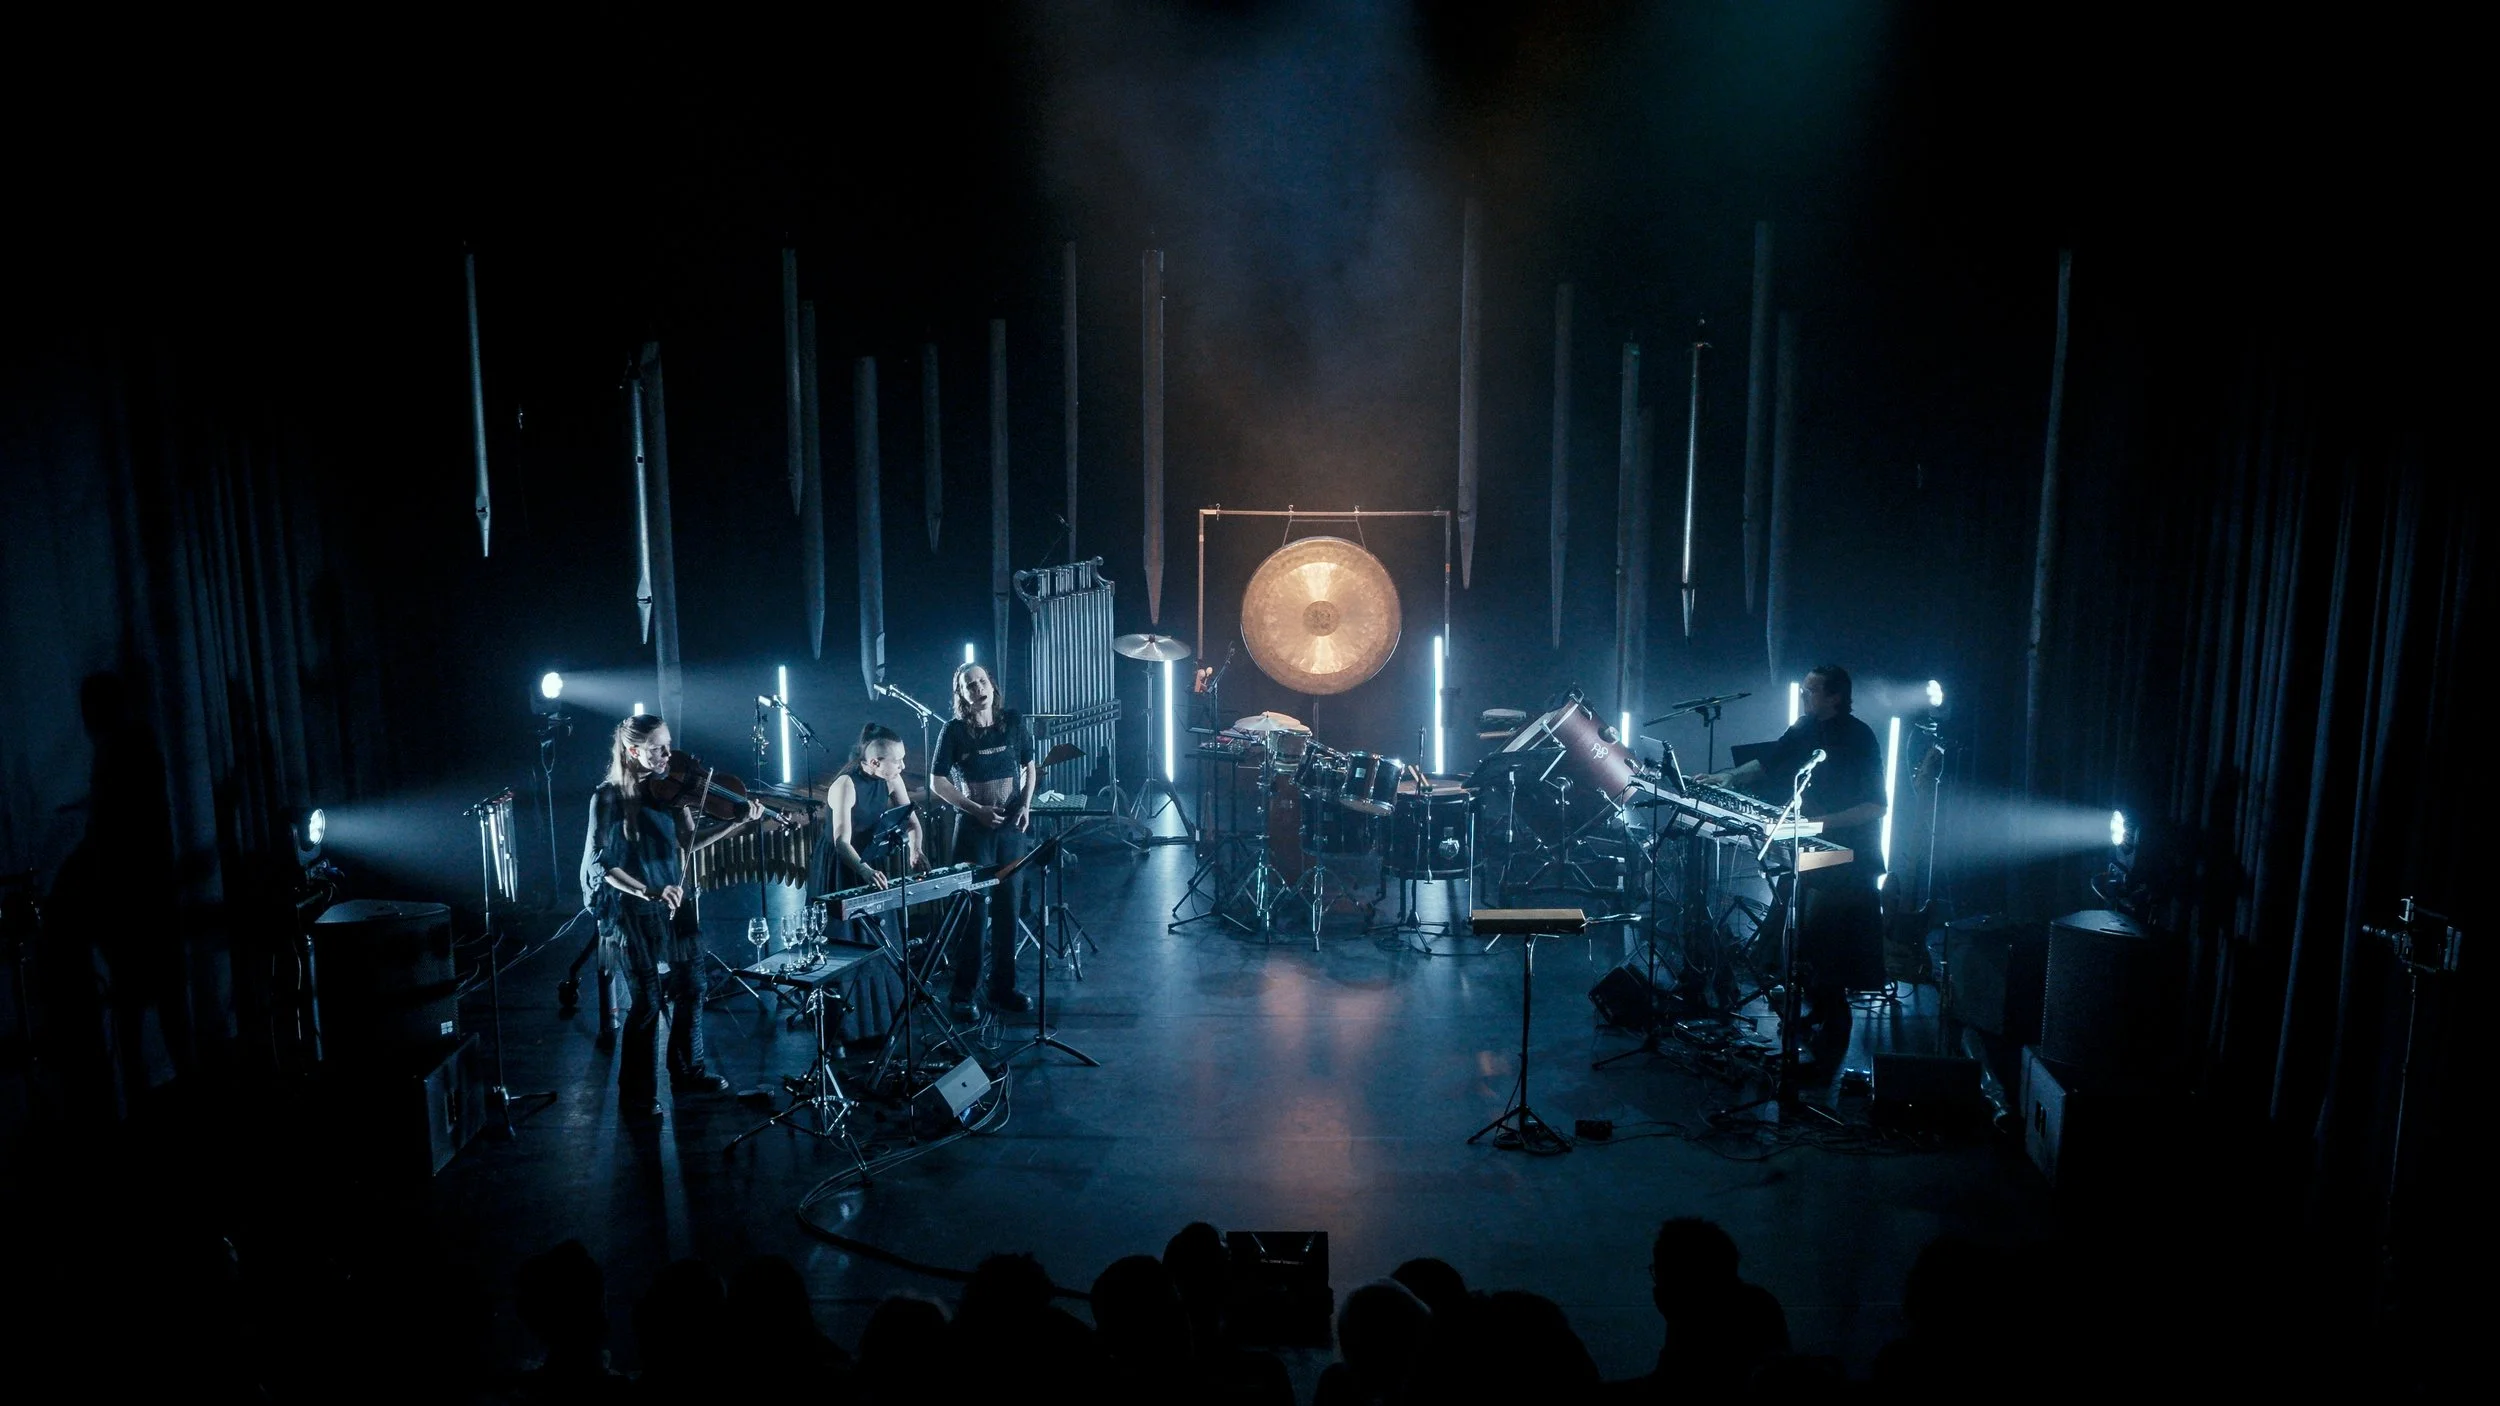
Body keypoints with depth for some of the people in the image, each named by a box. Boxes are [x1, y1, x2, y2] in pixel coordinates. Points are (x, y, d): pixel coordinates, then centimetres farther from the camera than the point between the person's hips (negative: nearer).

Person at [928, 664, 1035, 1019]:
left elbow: (1029, 766, 14)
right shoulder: (955, 731, -6)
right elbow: (937, 782, -6)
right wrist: (976, 810, -14)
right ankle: (961, 995, 7)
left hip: (1011, 828, 4)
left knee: (1007, 909, 8)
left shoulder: (1013, 721, 3)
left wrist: (1025, 805, -1)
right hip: (973, 829, -3)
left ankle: (1003, 988, 19)